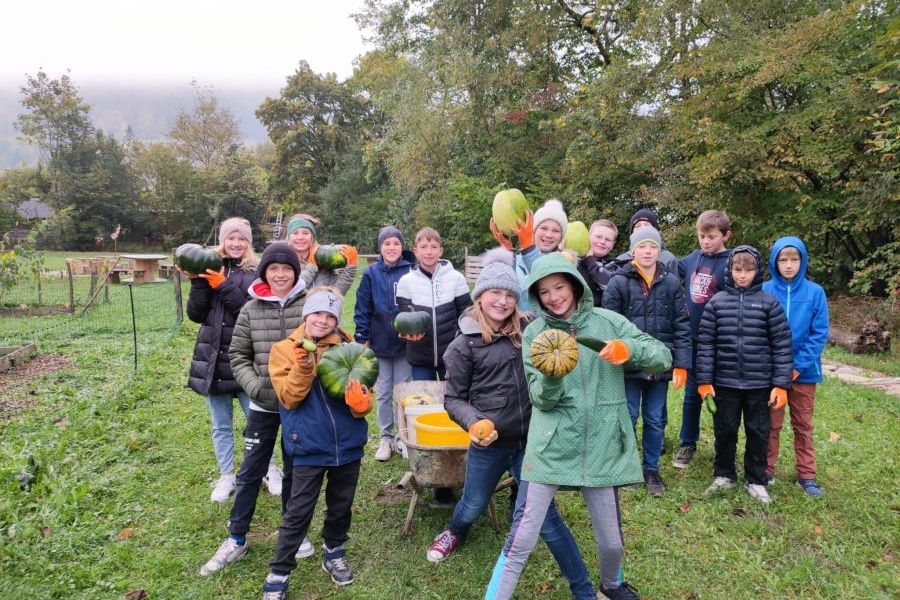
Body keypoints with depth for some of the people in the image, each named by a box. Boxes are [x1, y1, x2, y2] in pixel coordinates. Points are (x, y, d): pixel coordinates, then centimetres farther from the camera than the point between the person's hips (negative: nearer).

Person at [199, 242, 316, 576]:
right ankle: (236, 539, 27)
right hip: (263, 405, 2)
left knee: (295, 470, 15)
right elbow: (238, 355, 3)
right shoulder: (251, 309, -3)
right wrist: (255, 386, -10)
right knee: (250, 472, 11)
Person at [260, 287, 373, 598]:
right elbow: (289, 397, -13)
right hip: (310, 447, -3)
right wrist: (303, 367, -29)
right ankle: (278, 573, 21)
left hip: (348, 444, 3)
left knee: (341, 506, 18)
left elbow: (365, 394, -1)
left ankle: (334, 553, 41)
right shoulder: (285, 349, -4)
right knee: (298, 512, 5)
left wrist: (360, 402, -24)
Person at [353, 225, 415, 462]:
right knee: (383, 393, 10)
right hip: (379, 343, 1)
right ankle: (385, 437, 23)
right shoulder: (371, 273, -2)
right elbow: (362, 309, 0)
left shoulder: (410, 271, -5)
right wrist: (361, 338, -2)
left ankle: (403, 437, 23)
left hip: (405, 342, -1)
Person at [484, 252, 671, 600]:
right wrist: (551, 376, -27)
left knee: (611, 541, 16)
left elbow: (664, 358, -2)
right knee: (520, 542, -3)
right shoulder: (534, 333, -1)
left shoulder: (608, 322, 0)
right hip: (550, 449, -1)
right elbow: (541, 400, -5)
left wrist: (630, 349, -22)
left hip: (601, 448, 1)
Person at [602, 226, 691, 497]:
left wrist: (681, 364, -3)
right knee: (627, 418, 8)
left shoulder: (671, 283, 3)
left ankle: (651, 469, 29)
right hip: (628, 365, -2)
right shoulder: (619, 282, -5)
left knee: (655, 420, 13)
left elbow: (682, 326, 2)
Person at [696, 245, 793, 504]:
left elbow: (782, 345, -2)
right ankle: (724, 475, 30)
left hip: (759, 383, 0)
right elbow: (706, 343, -1)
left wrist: (781, 384, -6)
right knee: (725, 431, 12)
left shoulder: (769, 302, -2)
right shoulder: (717, 302, 0)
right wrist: (704, 380, -4)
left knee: (758, 433, 11)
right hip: (725, 382, 1)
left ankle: (755, 481, 28)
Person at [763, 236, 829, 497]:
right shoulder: (764, 291, -7)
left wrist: (799, 365, -13)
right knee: (771, 424, 11)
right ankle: (766, 471, 23)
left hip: (804, 371, 1)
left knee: (803, 425, 13)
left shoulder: (815, 292, -5)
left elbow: (819, 334, -5)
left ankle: (806, 474, 24)